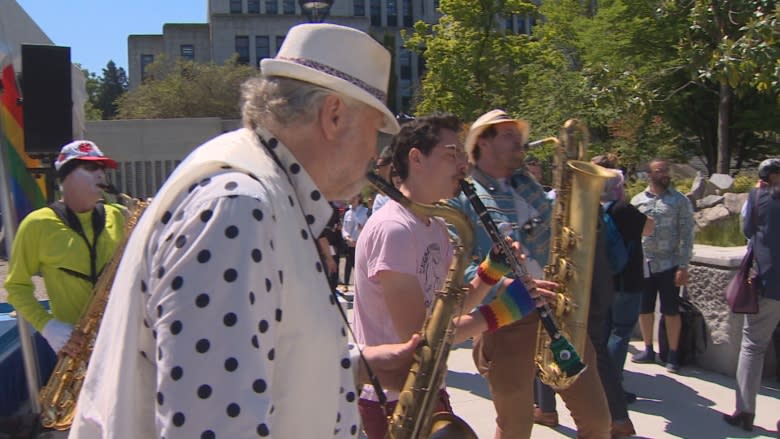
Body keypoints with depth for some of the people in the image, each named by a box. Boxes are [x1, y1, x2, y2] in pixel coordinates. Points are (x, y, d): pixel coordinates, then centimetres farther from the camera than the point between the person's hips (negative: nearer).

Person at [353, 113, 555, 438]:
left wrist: (494, 268, -7)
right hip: (391, 400, -9)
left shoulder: (437, 227, 7)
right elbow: (416, 335, -26)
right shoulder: (393, 228, -23)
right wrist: (502, 311, -26)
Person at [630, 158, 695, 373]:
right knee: (644, 309, 11)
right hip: (643, 264, 3)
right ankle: (648, 350, 26)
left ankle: (673, 355, 14)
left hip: (669, 264, -3)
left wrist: (683, 267, -10)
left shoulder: (680, 201, -2)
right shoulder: (637, 200, 6)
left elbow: (687, 235, -4)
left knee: (670, 310, 3)